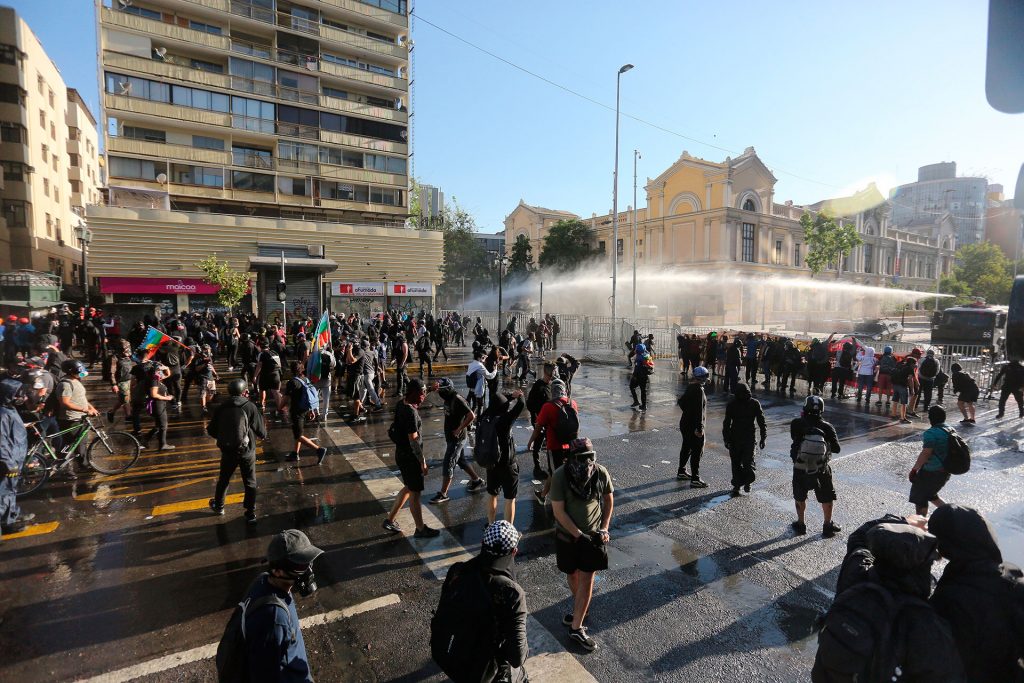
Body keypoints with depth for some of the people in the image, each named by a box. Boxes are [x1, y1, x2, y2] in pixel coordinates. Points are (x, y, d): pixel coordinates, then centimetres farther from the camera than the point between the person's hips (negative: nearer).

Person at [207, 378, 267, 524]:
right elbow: (261, 433, -10)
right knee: (250, 483, 10)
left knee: (223, 480, 25)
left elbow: (211, 431, 3)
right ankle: (251, 514, 13)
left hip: (227, 451, 3)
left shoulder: (221, 408, -4)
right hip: (247, 451, -3)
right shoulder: (250, 407, -12)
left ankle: (218, 506, 44)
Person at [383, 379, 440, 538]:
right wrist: (423, 462, -17)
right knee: (415, 493, 6)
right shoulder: (411, 413, -26)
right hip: (409, 457, -9)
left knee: (408, 488, 24)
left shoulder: (401, 403, 0)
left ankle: (390, 520, 34)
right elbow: (413, 440, -23)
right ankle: (420, 529, 22)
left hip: (402, 453, 9)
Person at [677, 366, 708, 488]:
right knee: (697, 451, -3)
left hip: (685, 423, 9)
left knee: (686, 448, 21)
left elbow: (681, 402, 18)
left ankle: (681, 472, 34)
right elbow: (699, 410, -24)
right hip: (693, 426, -9)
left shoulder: (690, 387, 6)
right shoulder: (698, 390, -21)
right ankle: (695, 479, 1)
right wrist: (699, 428, -24)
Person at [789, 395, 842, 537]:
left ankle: (800, 525, 31)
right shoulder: (827, 427, -13)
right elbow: (836, 449, -5)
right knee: (827, 498, 21)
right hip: (821, 471, 0)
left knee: (800, 498, 20)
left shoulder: (796, 424, -15)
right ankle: (827, 527, 31)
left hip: (800, 470, 0)